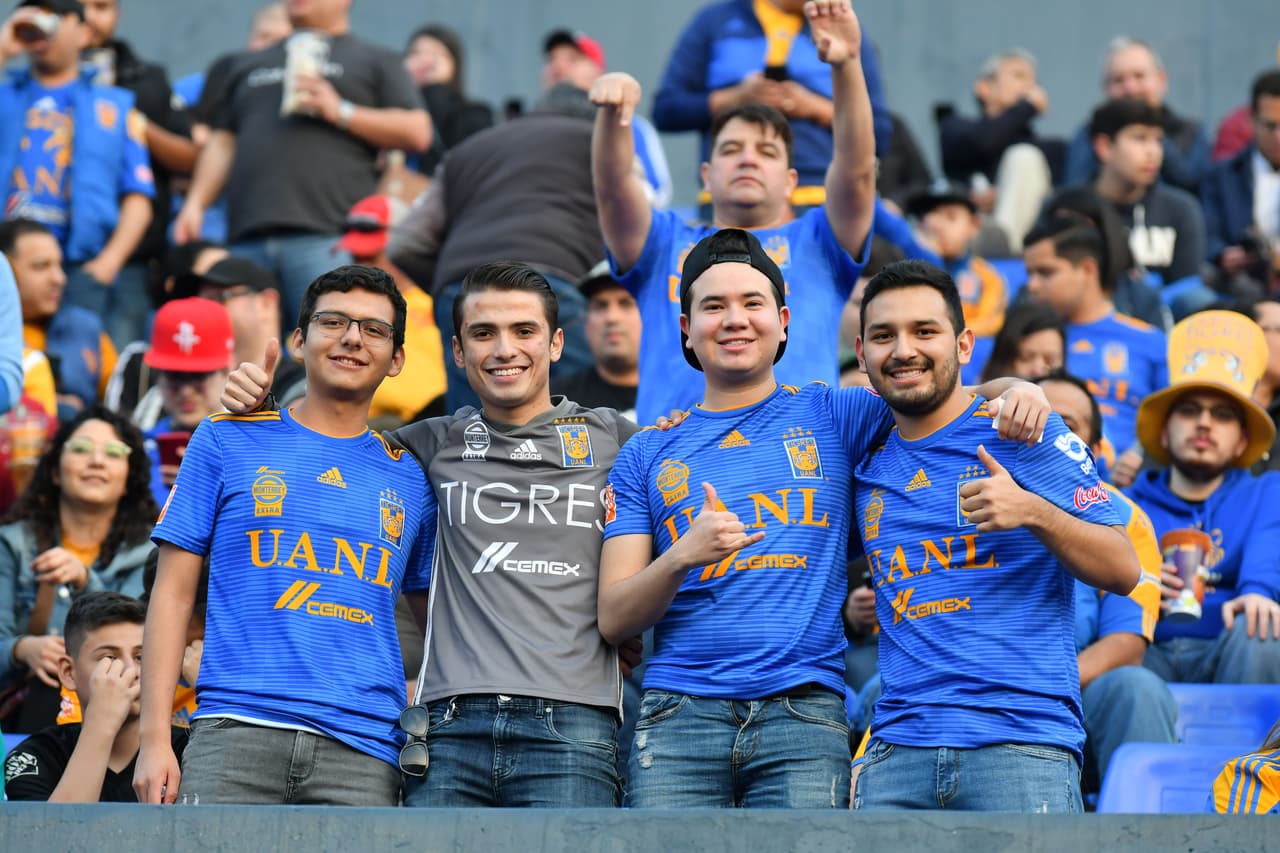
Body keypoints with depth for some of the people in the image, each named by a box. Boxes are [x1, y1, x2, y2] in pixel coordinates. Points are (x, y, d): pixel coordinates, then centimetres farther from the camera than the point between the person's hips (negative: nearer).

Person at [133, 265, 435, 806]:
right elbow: (173, 593, 7)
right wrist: (154, 738, -2)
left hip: (363, 751, 2)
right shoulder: (227, 441, 10)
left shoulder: (410, 479, 15)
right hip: (236, 734, -2)